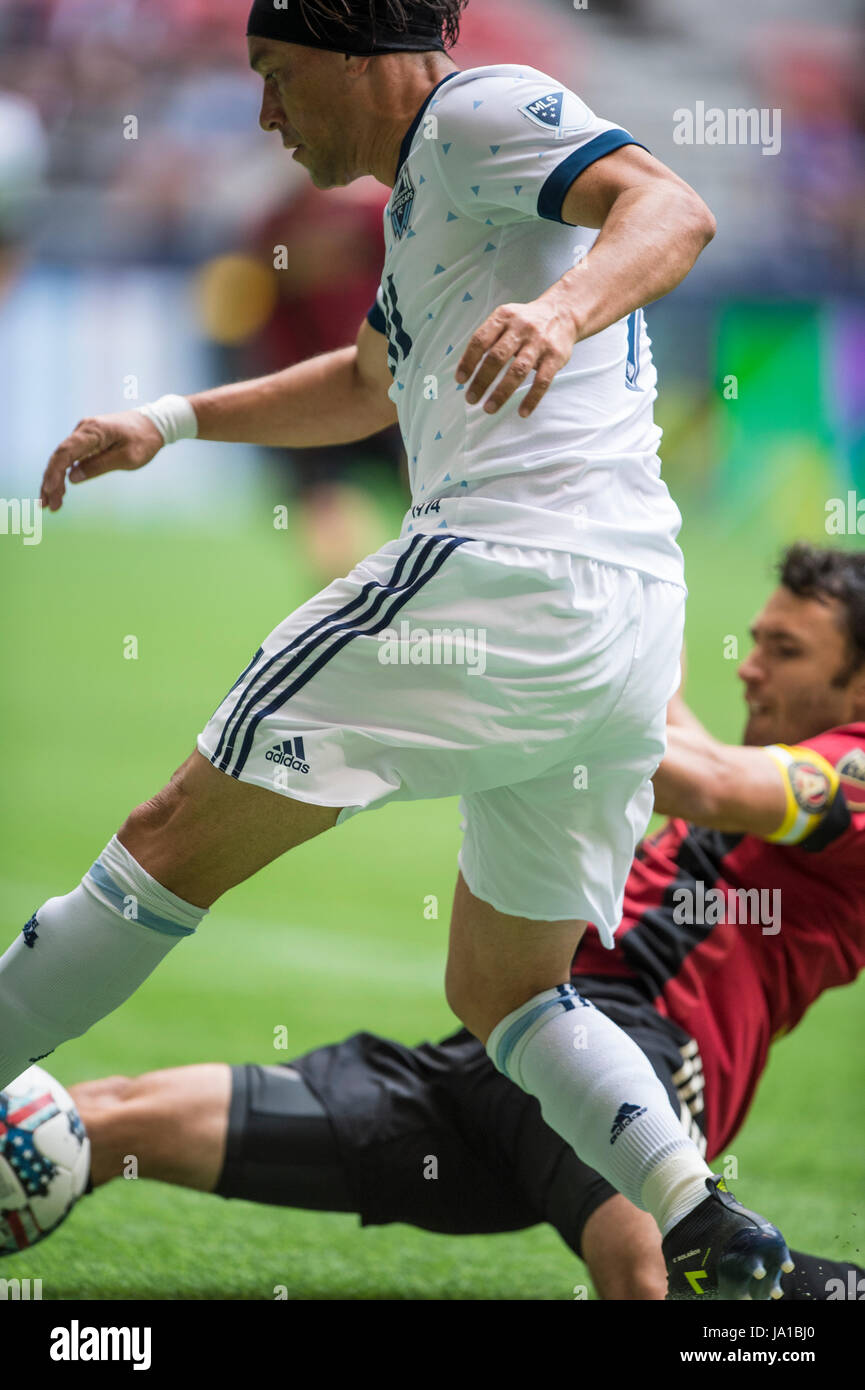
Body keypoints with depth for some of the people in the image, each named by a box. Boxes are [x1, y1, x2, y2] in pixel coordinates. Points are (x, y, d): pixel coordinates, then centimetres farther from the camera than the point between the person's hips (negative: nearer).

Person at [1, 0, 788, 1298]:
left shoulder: (479, 110, 0)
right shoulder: (428, 194, 29)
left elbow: (672, 210, -18)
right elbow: (369, 384, 46)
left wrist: (560, 311, -37)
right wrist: (169, 422, 40)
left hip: (507, 562, -10)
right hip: (633, 623, 10)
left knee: (177, 841, -2)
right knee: (503, 994, 15)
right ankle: (707, 1228, -5)